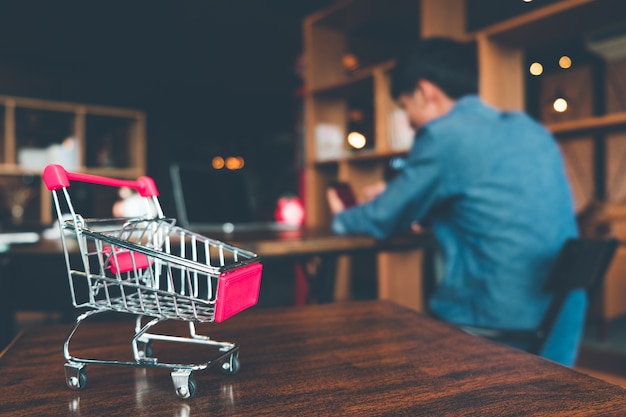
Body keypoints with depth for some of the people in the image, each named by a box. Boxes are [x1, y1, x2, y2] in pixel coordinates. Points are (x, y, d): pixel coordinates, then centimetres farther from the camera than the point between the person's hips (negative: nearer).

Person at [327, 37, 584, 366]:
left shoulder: (444, 134, -12)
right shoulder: (530, 129, 11)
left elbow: (383, 219, -1)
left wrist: (340, 218, 20)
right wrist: (414, 208, 33)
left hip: (500, 327, -8)